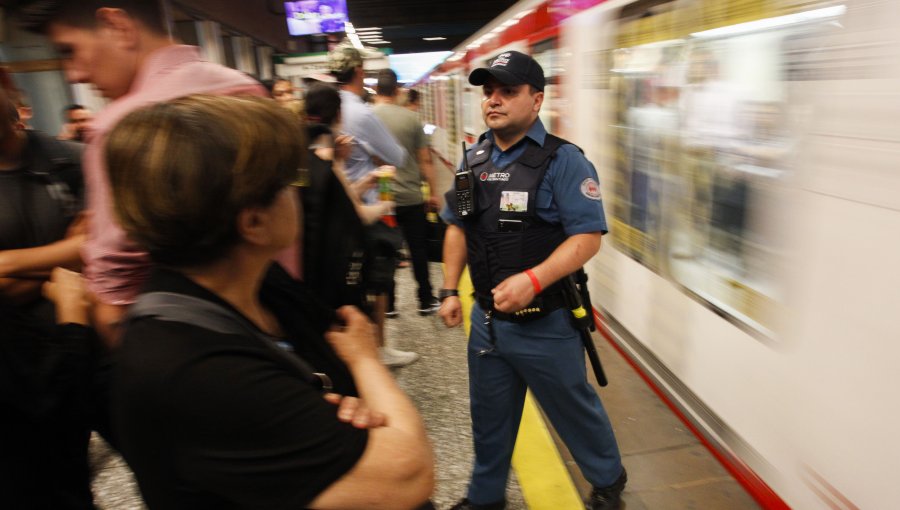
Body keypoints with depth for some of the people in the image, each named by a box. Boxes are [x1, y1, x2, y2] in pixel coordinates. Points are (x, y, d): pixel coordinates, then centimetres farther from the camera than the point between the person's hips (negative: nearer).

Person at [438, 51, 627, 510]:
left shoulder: (563, 160, -14)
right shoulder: (473, 159, 5)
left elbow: (588, 236, -18)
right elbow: (458, 226, 12)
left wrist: (532, 280, -30)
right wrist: (449, 290, 7)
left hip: (545, 322, -5)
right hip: (486, 317, 5)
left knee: (573, 409, 17)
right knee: (489, 417, 21)